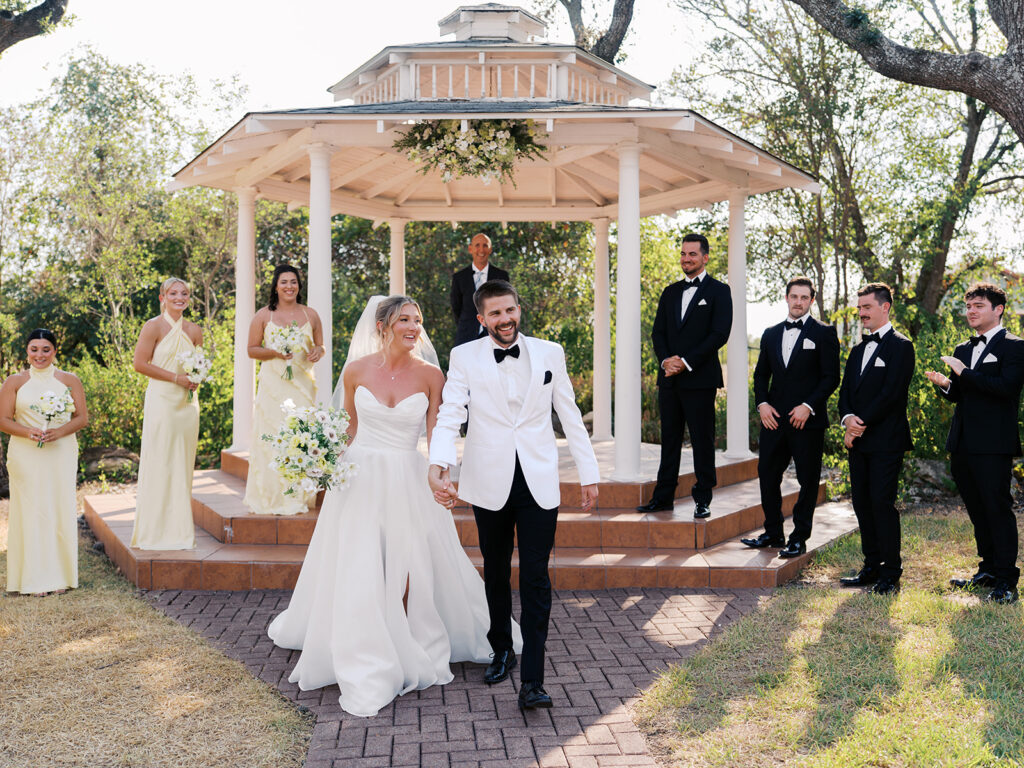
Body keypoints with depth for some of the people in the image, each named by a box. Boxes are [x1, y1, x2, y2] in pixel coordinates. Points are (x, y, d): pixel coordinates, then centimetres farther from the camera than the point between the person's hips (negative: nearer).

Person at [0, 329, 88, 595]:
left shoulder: (70, 380, 9)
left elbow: (82, 417, 4)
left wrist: (59, 432, -14)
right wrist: (28, 432, -16)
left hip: (61, 455, 1)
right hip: (26, 457, -1)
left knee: (61, 510, 1)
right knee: (30, 511, -3)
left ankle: (60, 576, 9)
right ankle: (33, 579, 3)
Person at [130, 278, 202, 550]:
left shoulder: (194, 330, 12)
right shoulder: (154, 326, -3)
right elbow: (140, 363, -8)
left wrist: (196, 379, 0)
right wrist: (176, 378, -12)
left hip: (187, 402, 5)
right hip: (162, 399, -5)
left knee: (183, 464, 7)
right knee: (159, 464, -3)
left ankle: (180, 527, 16)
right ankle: (157, 530, 5)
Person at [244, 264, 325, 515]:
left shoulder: (310, 315, 12)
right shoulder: (263, 315, 6)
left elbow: (320, 345, 18)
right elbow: (252, 349, 5)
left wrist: (318, 352, -6)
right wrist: (275, 353, -12)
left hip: (302, 383, 2)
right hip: (273, 384, -2)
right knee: (272, 437, -7)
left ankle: (299, 498, 7)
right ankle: (272, 498, 2)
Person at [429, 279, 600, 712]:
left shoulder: (550, 354, 5)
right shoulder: (464, 357, 1)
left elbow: (570, 416, 9)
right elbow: (449, 414, -9)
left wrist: (589, 473, 8)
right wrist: (438, 465, -26)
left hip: (539, 483, 0)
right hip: (490, 484, 1)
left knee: (535, 579, -3)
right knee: (496, 574, 16)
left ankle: (532, 680, 1)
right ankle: (501, 652, 36)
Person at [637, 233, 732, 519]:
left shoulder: (718, 291, 0)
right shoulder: (670, 292, 17)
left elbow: (720, 333, -10)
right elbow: (658, 331, 12)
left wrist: (686, 362, -15)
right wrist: (665, 360, -7)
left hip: (699, 379, -5)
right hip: (669, 378, 5)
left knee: (702, 440, 0)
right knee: (669, 439, 10)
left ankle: (703, 500, 8)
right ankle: (663, 497, 16)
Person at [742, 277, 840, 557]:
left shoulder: (823, 333, 0)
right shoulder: (771, 334, 14)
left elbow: (831, 377, -5)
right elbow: (761, 374, 16)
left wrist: (808, 406, -15)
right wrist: (762, 403, 0)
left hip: (808, 420, -5)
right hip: (774, 418, 5)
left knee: (807, 480, 2)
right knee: (768, 475, 8)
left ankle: (799, 539, 11)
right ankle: (773, 533, 21)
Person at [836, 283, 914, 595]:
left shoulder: (900, 346, -5)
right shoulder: (858, 350, 19)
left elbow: (891, 393, -14)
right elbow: (846, 390, 15)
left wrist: (862, 424, -14)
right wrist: (848, 418, -5)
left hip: (886, 440, -7)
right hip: (859, 440, 8)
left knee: (882, 504, -7)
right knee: (862, 504, 9)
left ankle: (890, 575, 3)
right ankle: (872, 567, 18)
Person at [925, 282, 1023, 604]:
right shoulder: (963, 350, 18)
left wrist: (964, 373, -18)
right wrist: (945, 383, -1)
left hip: (993, 445, -7)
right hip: (963, 443, 7)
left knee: (997, 508, -6)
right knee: (977, 510, 13)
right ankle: (989, 569, 25)